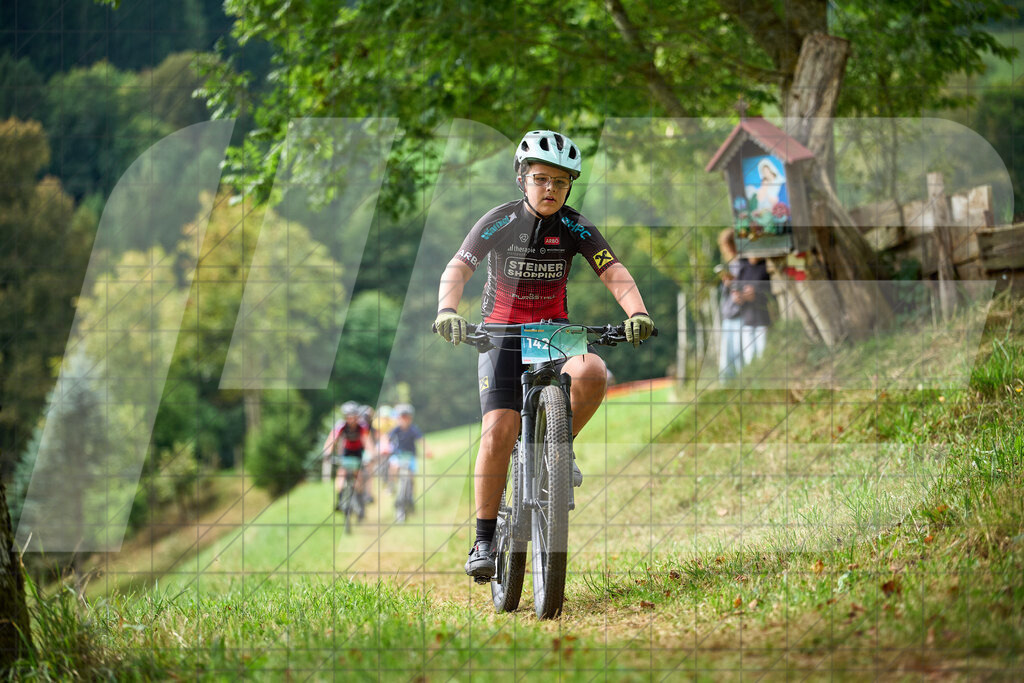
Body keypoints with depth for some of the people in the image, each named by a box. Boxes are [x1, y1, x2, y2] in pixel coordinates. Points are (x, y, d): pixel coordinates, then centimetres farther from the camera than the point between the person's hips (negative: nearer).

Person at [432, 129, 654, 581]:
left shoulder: (575, 228, -7)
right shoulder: (500, 222, -11)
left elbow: (614, 273, -17)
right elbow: (458, 268, -21)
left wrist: (637, 312, -37)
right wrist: (447, 310, -41)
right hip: (502, 335, -2)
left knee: (592, 374, -32)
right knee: (499, 430, -19)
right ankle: (484, 540, -10)